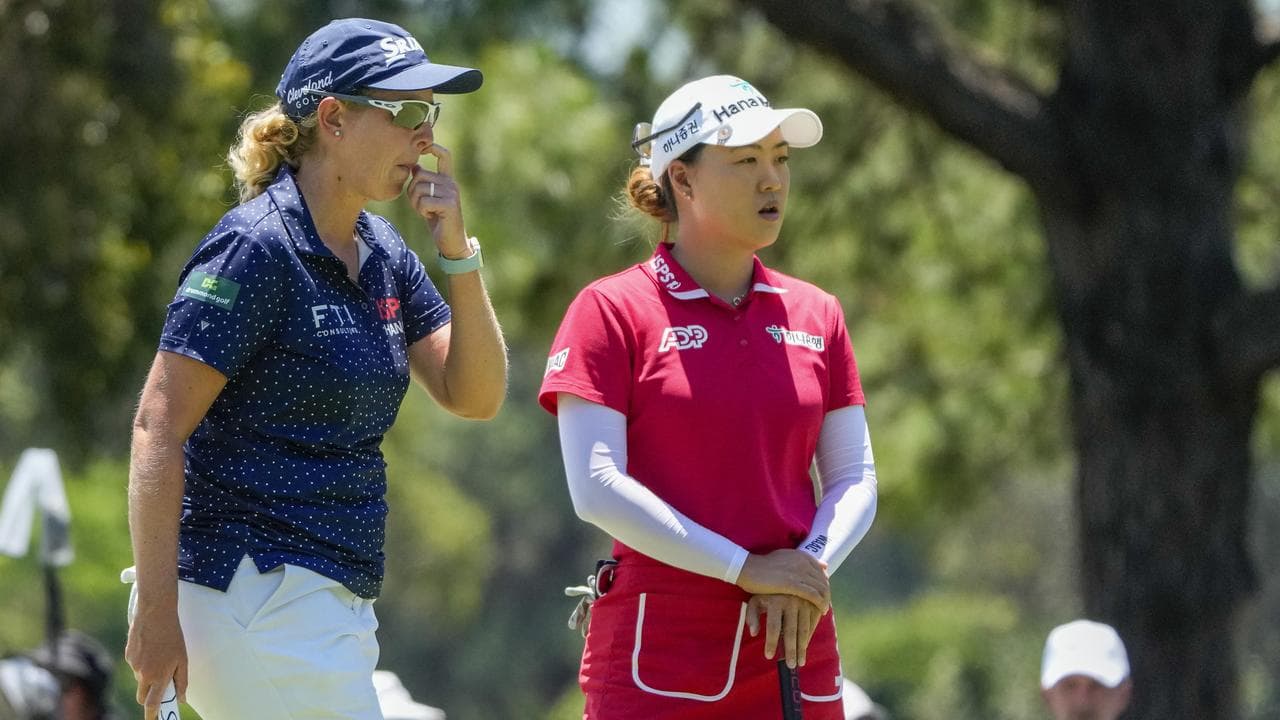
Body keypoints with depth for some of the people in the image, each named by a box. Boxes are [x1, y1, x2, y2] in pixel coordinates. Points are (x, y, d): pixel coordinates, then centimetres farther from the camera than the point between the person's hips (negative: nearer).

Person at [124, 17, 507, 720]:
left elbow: (475, 396, 11)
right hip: (253, 598, -9)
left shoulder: (384, 257, 13)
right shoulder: (258, 247, -12)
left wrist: (454, 248, -2)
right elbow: (157, 428, -15)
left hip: (336, 603, 9)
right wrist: (157, 614, -20)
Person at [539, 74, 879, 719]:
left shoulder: (815, 316, 13)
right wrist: (747, 569, -14)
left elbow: (855, 479, 11)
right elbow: (595, 487, -10)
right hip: (655, 655, -4)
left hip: (793, 648, 4)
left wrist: (810, 567, -10)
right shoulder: (611, 310, -1)